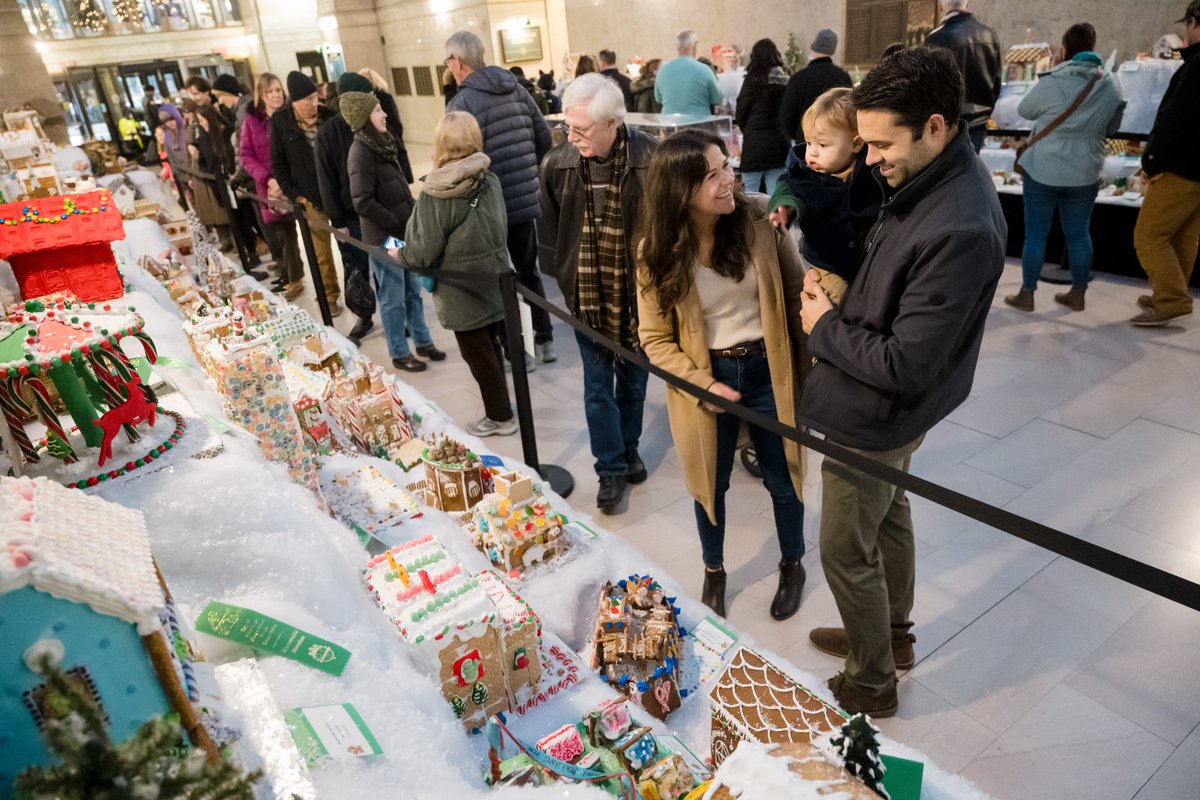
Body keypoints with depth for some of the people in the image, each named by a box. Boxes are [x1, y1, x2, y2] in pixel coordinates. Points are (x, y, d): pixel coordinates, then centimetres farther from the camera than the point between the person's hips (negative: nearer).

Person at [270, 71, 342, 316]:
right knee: (320, 253, 8)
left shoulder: (329, 116, -2)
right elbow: (278, 163, 1)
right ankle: (330, 296, 23)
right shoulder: (280, 122, -4)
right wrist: (294, 194, -6)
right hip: (309, 197, -1)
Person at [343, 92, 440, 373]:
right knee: (393, 298, 4)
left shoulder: (382, 143, 9)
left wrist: (412, 220, 4)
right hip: (384, 237, -8)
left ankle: (423, 342, 29)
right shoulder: (361, 153, -17)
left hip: (404, 232, 8)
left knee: (413, 291, 16)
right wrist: (398, 226, -15)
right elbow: (363, 203, -22)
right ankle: (399, 354, 17)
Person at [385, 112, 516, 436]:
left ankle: (500, 416, 21)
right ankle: (499, 407, 33)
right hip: (494, 281, 6)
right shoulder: (490, 181, -3)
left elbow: (424, 252, -16)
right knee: (491, 347, 20)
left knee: (478, 354, 9)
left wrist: (399, 255, 6)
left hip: (464, 290, -6)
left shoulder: (435, 194, -19)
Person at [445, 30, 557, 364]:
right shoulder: (516, 88, 6)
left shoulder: (462, 103, -14)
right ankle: (544, 340, 26)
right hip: (525, 198, 6)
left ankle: (515, 350, 16)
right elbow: (545, 137, 10)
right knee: (529, 271, 19)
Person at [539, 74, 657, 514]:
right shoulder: (558, 164, -9)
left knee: (633, 380, 18)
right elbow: (549, 230, 3)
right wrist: (563, 276, 1)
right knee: (598, 387, 8)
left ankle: (628, 448, 41)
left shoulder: (649, 158, -16)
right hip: (587, 296, 1)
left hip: (636, 294, -1)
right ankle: (611, 468, 24)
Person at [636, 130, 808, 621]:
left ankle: (792, 565, 44)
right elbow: (655, 339, -7)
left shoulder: (760, 224, -12)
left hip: (767, 370, 1)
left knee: (782, 479, 16)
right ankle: (713, 571, 44)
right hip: (705, 376, 0)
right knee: (710, 483, 17)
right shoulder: (657, 253, -13)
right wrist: (702, 383, -18)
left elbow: (796, 292, -2)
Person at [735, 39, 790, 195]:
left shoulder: (752, 80, -6)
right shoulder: (786, 81, 4)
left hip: (755, 142, -4)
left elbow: (741, 113, -2)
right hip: (779, 142, 4)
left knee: (750, 194, 3)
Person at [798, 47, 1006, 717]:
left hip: (873, 421, -10)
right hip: (887, 411, 10)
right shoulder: (936, 179, -2)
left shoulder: (960, 232, -32)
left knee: (847, 553, 7)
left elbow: (905, 366, -30)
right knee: (888, 515, 26)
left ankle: (872, 685, 31)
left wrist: (826, 325, -16)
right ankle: (893, 634, 51)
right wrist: (841, 293, -4)